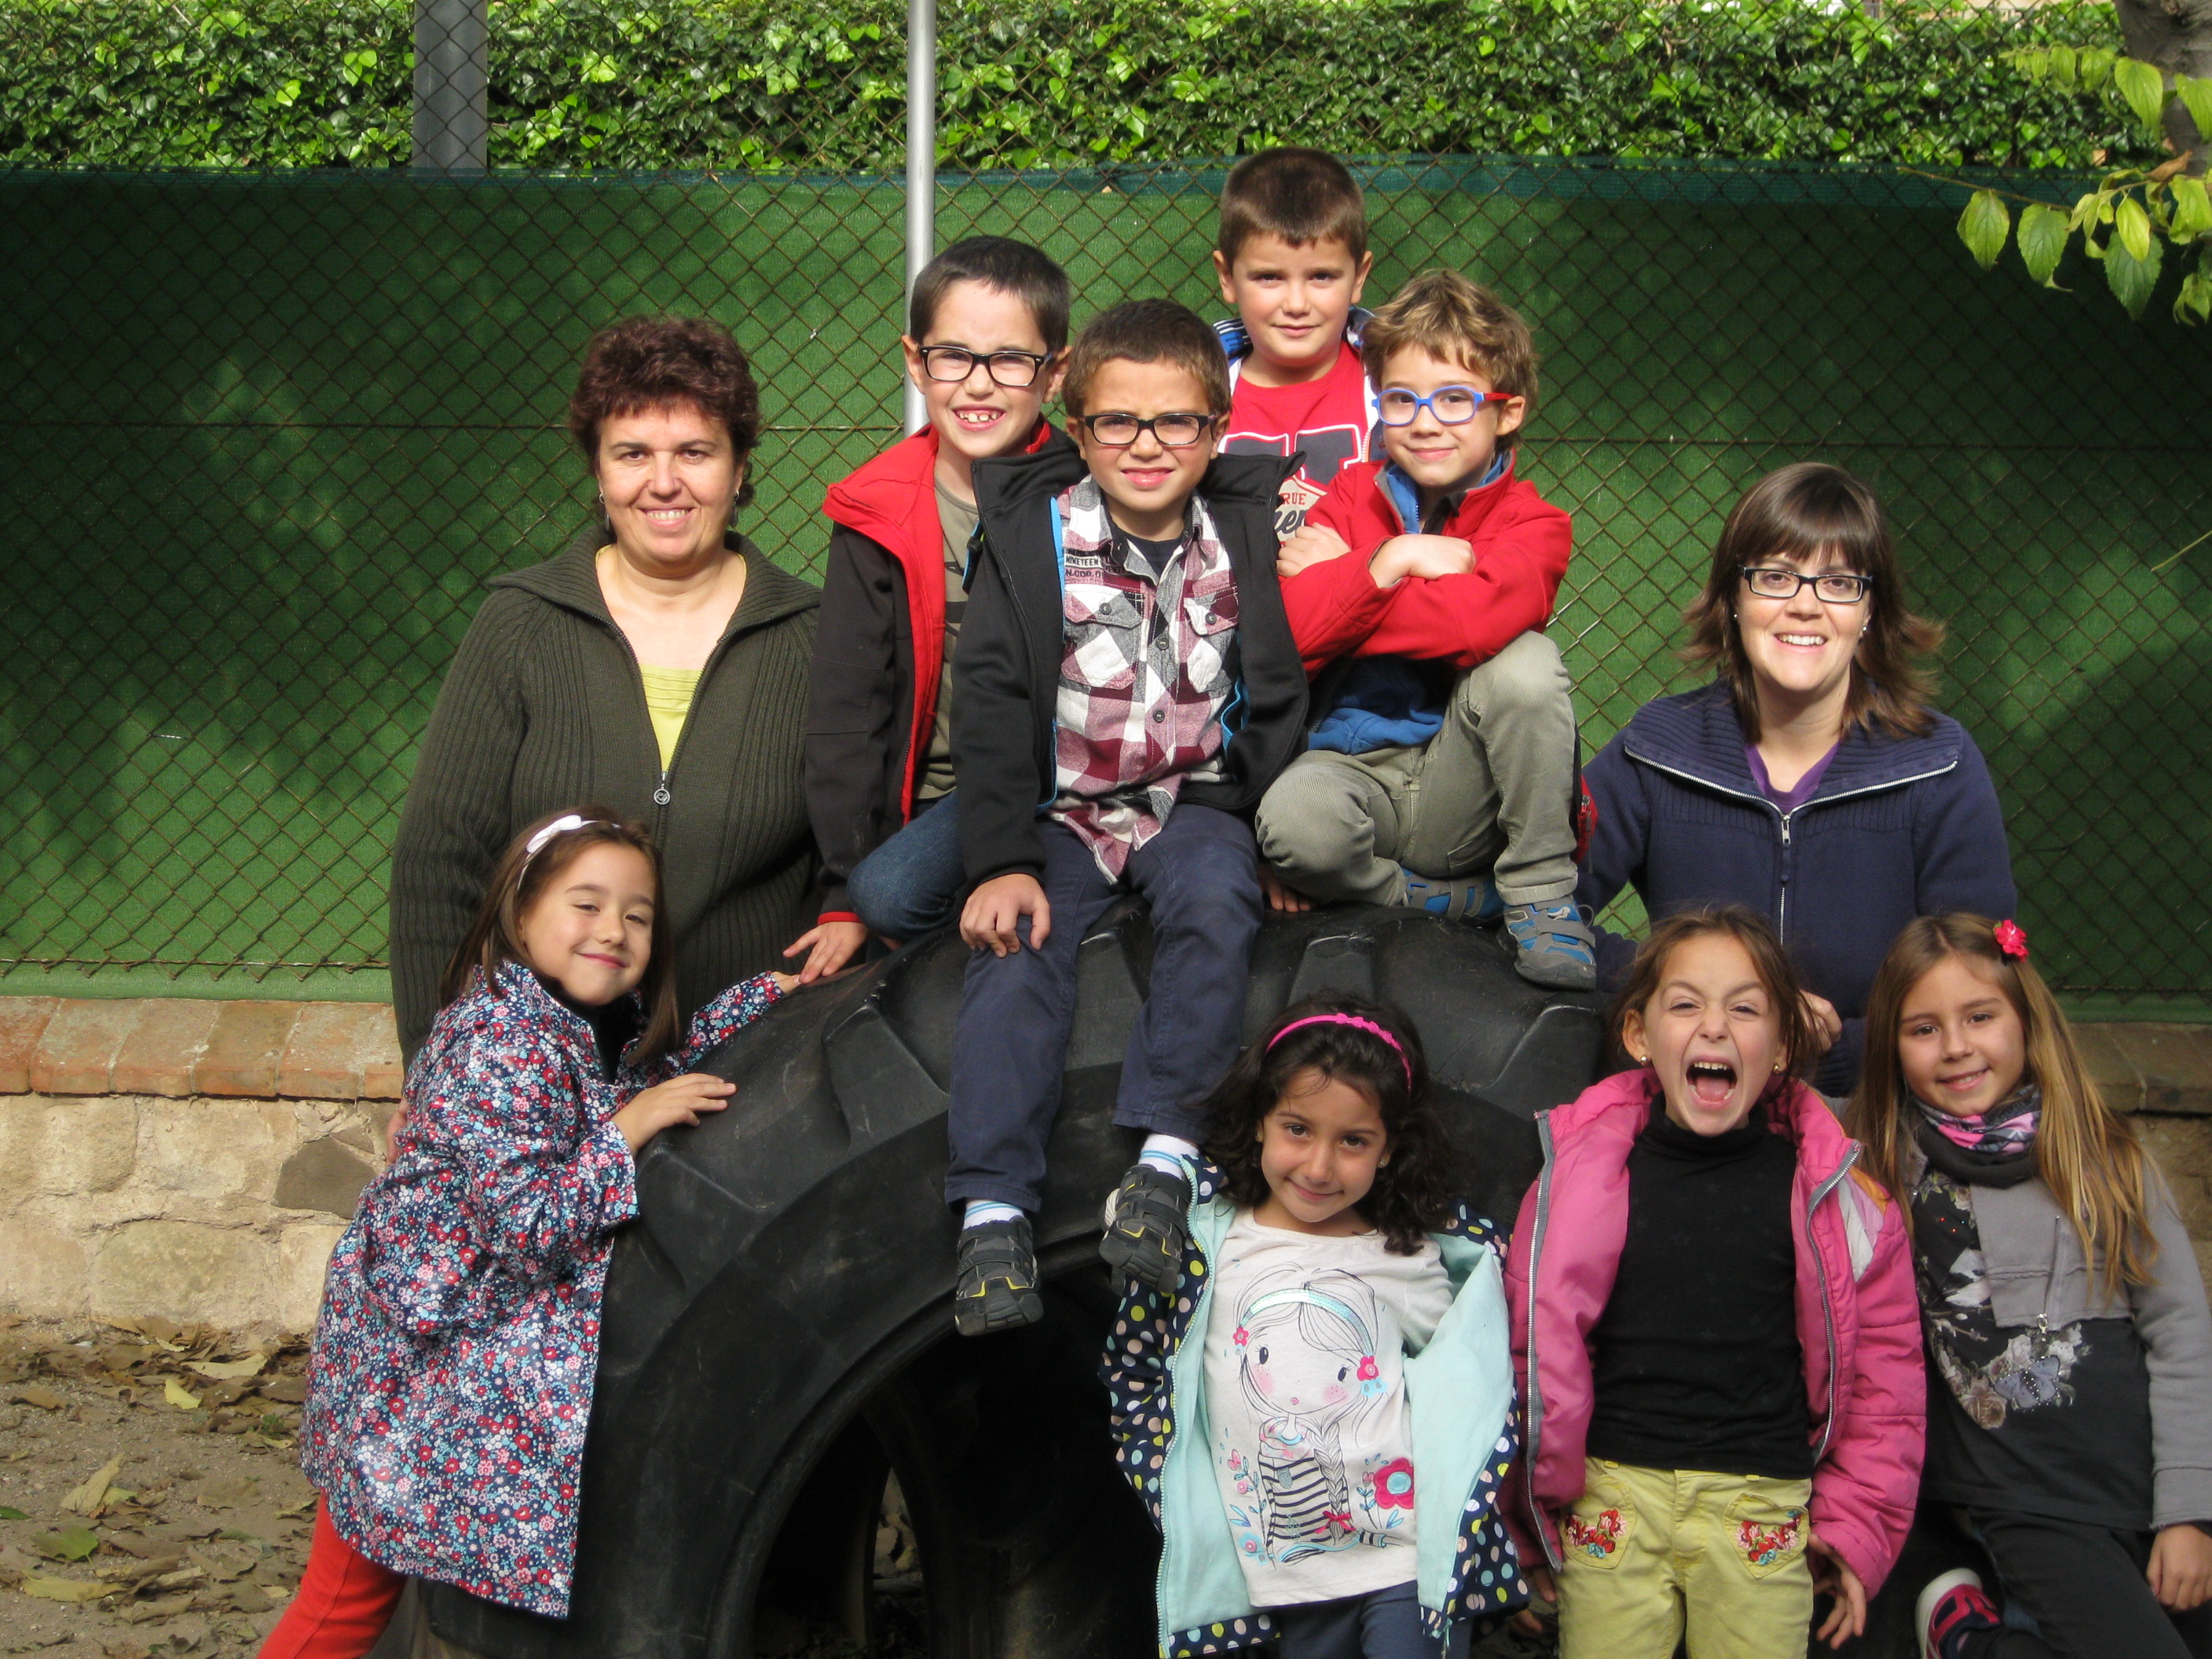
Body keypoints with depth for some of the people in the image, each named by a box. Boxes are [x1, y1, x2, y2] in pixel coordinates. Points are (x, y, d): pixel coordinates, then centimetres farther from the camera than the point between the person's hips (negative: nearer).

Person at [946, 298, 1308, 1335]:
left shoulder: (1248, 536, 2)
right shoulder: (1032, 531, -2)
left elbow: (1279, 703, 7)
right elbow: (991, 702, -6)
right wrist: (1001, 859, -15)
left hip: (1195, 800, 0)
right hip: (1062, 808, 0)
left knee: (1218, 898, -31)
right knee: (1017, 943, -24)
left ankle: (1165, 1150, -31)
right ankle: (994, 1209, -28)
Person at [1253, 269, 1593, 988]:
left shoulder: (1532, 523, -4)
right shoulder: (1352, 497, 4)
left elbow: (1479, 622, -28)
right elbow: (1288, 632, -12)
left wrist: (1338, 583, -16)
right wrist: (1391, 560, -19)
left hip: (1462, 789, -1)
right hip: (1354, 765, 1)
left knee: (1526, 661, -29)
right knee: (1294, 818, -34)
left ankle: (1540, 895, -12)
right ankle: (1464, 901, -5)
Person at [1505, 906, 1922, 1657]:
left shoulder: (1832, 1187, 2)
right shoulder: (1584, 1170, 2)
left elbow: (1883, 1356, 8)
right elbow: (1535, 1342, 7)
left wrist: (1857, 1524, 5)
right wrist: (1536, 1509, 8)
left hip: (1765, 1505, 0)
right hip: (1610, 1498, 0)